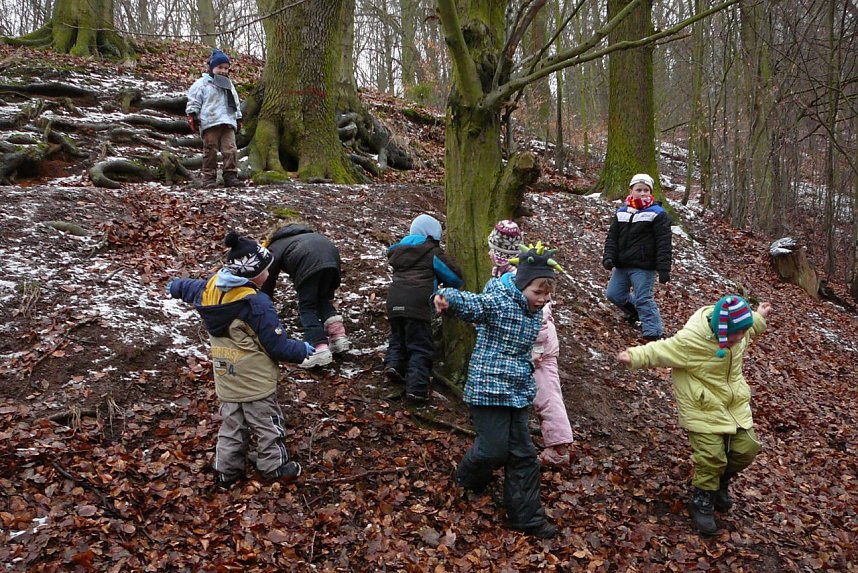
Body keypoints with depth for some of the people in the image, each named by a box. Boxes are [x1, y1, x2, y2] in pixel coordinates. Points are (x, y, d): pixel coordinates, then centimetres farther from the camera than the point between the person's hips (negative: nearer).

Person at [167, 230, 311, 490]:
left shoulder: (211, 288, -4)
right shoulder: (257, 303, -26)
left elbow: (189, 287, 20)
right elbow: (278, 346, -22)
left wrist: (174, 286, 43)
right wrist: (304, 350, -5)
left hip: (226, 379, 7)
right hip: (256, 382, -7)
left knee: (231, 426, 20)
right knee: (267, 426, 11)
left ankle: (227, 471, 28)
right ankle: (275, 467, 25)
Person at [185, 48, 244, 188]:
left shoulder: (229, 85, 21)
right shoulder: (202, 83, 4)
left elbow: (236, 103, 26)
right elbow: (193, 101, 0)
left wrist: (238, 119, 23)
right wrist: (192, 116, -7)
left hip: (228, 123, 4)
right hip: (209, 123, -4)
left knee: (230, 150, -6)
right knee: (210, 151, -1)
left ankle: (230, 176, -3)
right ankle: (209, 178, 3)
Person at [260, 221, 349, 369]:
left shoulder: (274, 250, 22)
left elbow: (268, 284, 20)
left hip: (310, 263, -7)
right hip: (331, 253, 7)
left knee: (307, 307, 3)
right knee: (324, 300, 23)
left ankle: (320, 349, -9)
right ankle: (338, 335, 11)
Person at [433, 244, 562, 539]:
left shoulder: (535, 312, 8)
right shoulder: (498, 302, -17)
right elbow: (469, 304, -37)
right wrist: (446, 299, -59)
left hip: (518, 392, 7)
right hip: (488, 390, -7)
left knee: (523, 454, 8)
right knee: (494, 449, -2)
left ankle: (526, 517, 19)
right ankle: (469, 478, 33)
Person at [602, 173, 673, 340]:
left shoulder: (658, 214, -7)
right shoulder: (621, 212, 9)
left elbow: (664, 244, -11)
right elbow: (612, 237, 10)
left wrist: (663, 269, -17)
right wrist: (608, 257, -5)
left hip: (643, 267, -6)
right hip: (622, 265, 7)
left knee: (643, 299, -9)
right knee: (614, 294, 14)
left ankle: (654, 332, -1)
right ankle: (634, 313, 38)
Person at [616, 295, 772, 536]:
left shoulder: (737, 330, -5)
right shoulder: (692, 339, -29)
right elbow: (662, 351, -24)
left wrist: (759, 317, 38)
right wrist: (635, 356, -38)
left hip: (734, 403, 7)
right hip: (703, 407, -7)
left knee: (746, 448, 7)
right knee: (712, 457, -11)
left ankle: (720, 482, 36)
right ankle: (702, 501, 14)